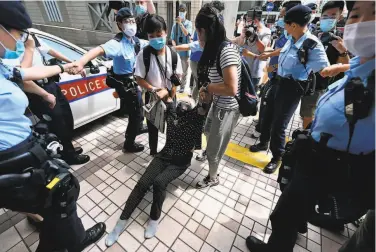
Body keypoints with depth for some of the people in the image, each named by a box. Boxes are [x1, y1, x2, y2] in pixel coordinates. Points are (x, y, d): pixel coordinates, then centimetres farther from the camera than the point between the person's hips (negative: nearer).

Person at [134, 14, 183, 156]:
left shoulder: (173, 54, -7)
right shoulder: (143, 55, -14)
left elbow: (177, 78, -2)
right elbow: (139, 79, -11)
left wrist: (170, 96, -7)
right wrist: (155, 91, -22)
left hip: (170, 96, 2)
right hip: (152, 97, -2)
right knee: (153, 127, 13)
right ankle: (153, 152, 37)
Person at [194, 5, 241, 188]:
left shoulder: (227, 51, -24)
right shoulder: (216, 48, 5)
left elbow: (231, 88, -32)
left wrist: (207, 87, -19)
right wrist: (208, 90, -3)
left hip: (227, 109, -9)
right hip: (218, 104, 9)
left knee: (214, 149, 9)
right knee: (208, 133, 32)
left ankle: (213, 178, 37)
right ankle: (209, 152, 64)